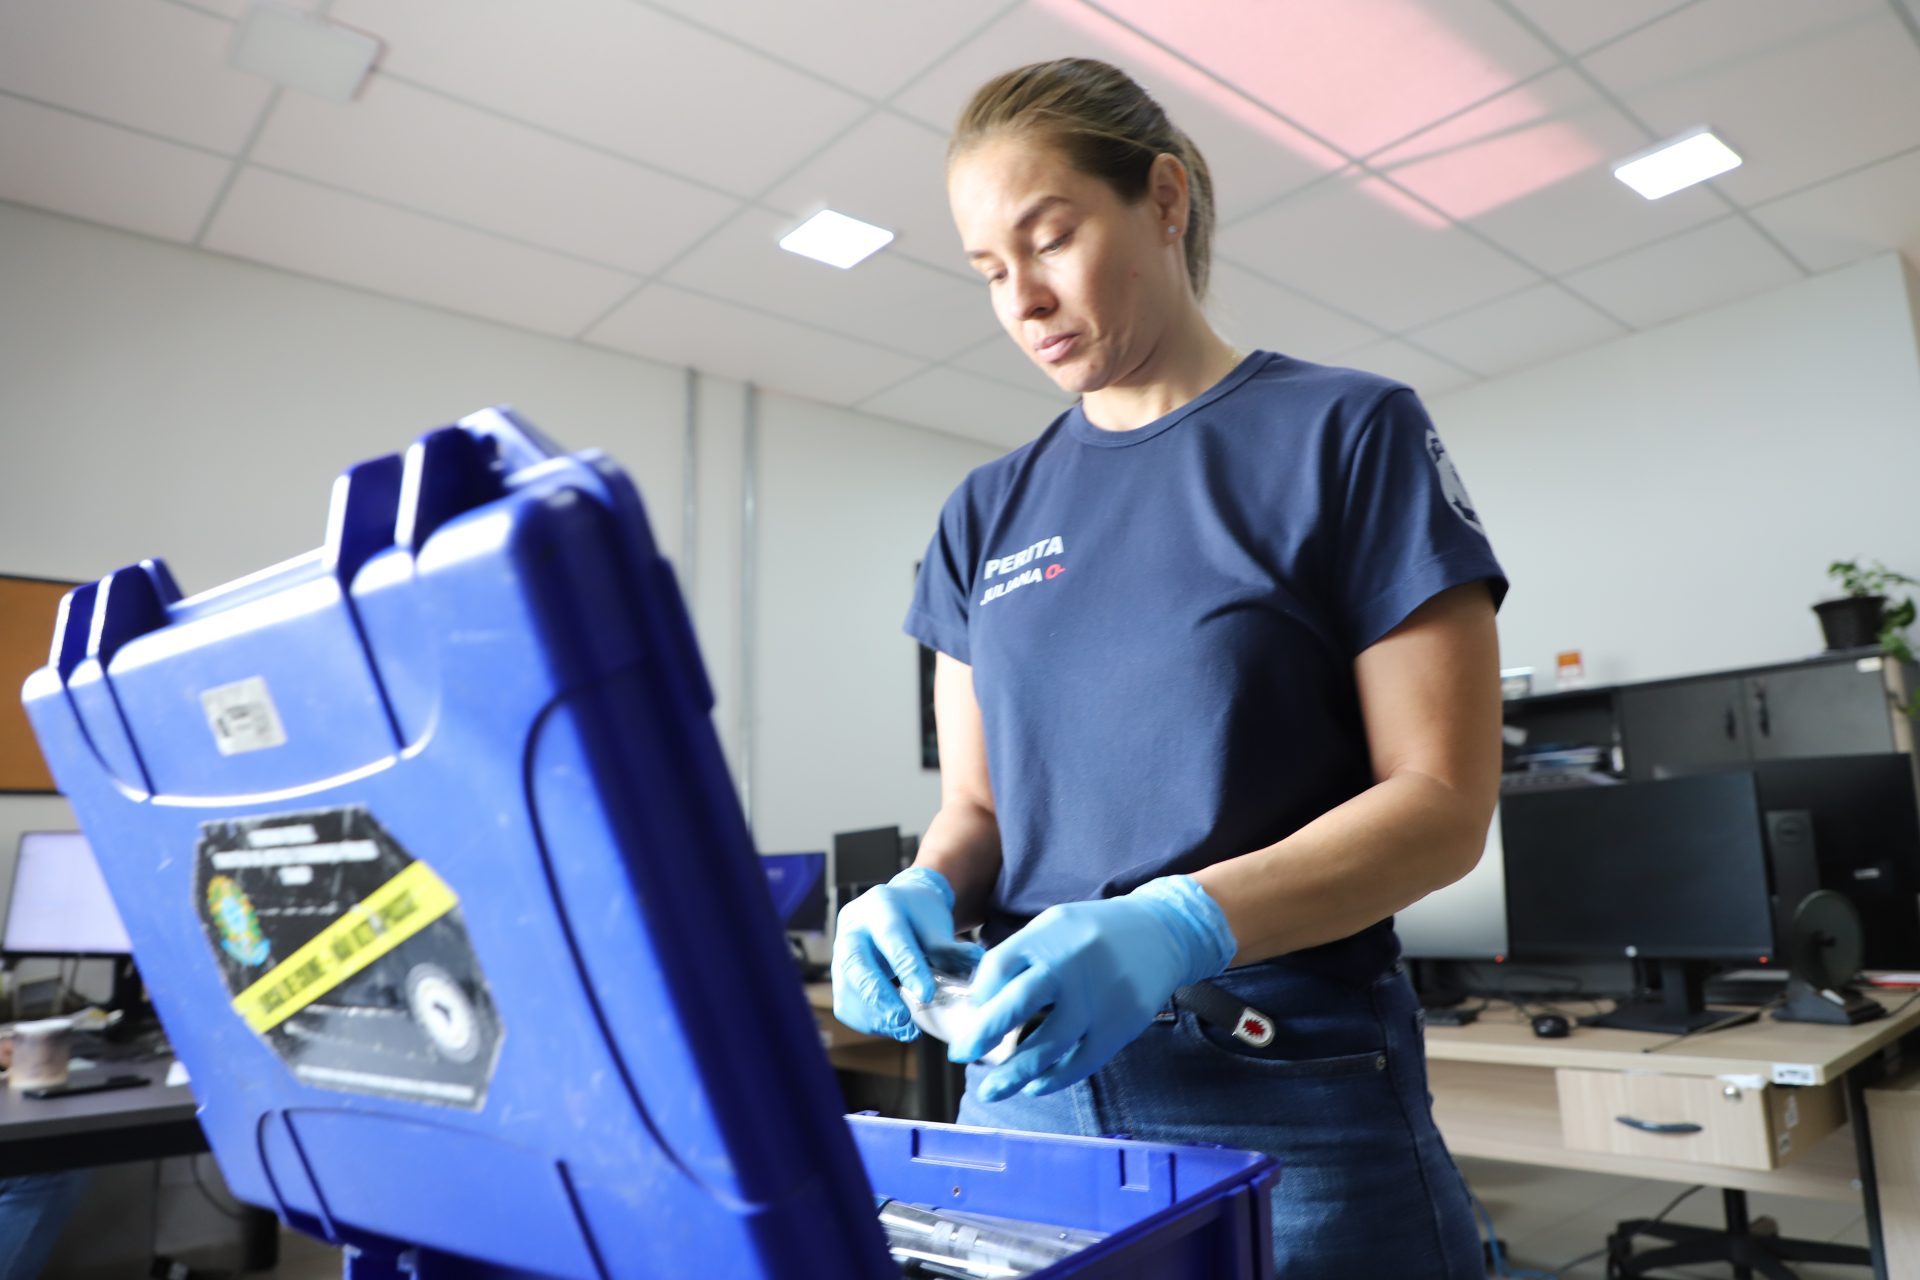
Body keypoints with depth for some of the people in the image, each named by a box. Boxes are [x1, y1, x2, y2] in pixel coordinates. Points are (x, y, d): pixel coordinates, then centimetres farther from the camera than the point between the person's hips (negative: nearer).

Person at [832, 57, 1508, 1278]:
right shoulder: (987, 514, 8)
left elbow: (1443, 800, -10)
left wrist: (1183, 926, -24)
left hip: (1290, 1096, -4)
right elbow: (976, 804, 10)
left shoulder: (1347, 433, -5)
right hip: (1029, 1083, 4)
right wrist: (926, 892, -12)